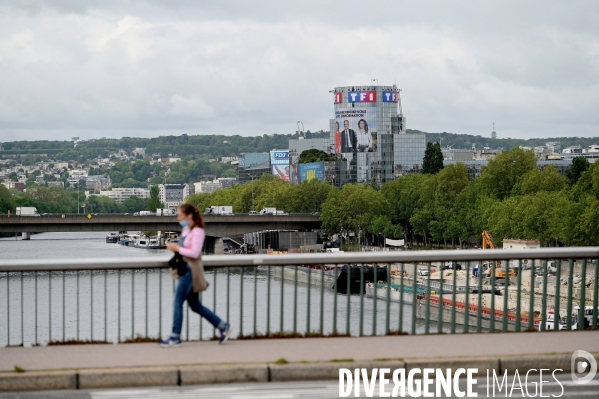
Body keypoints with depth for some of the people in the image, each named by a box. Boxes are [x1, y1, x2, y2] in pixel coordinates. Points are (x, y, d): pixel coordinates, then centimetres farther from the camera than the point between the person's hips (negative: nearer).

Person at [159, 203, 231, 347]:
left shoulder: (197, 232, -14)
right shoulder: (186, 229, 12)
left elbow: (195, 253, -20)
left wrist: (177, 248, -17)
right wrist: (174, 247, 5)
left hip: (190, 270, -10)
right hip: (184, 269, 10)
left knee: (178, 302, -7)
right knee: (195, 305, 13)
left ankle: (175, 337, 0)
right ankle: (222, 326, 20)